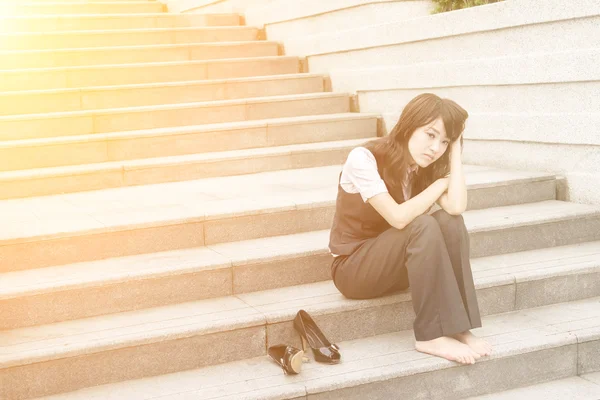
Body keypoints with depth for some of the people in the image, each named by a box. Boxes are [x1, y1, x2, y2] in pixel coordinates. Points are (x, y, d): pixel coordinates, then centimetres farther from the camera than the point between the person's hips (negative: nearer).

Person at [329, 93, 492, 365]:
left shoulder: (427, 168, -2)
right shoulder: (364, 159, -21)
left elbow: (457, 207, -22)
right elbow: (399, 218, -32)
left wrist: (455, 148, -17)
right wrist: (442, 182, -19)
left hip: (396, 267, 6)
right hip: (353, 269, -6)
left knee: (450, 222, -21)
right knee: (423, 226, -31)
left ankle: (457, 327, -22)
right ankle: (432, 336, -28)